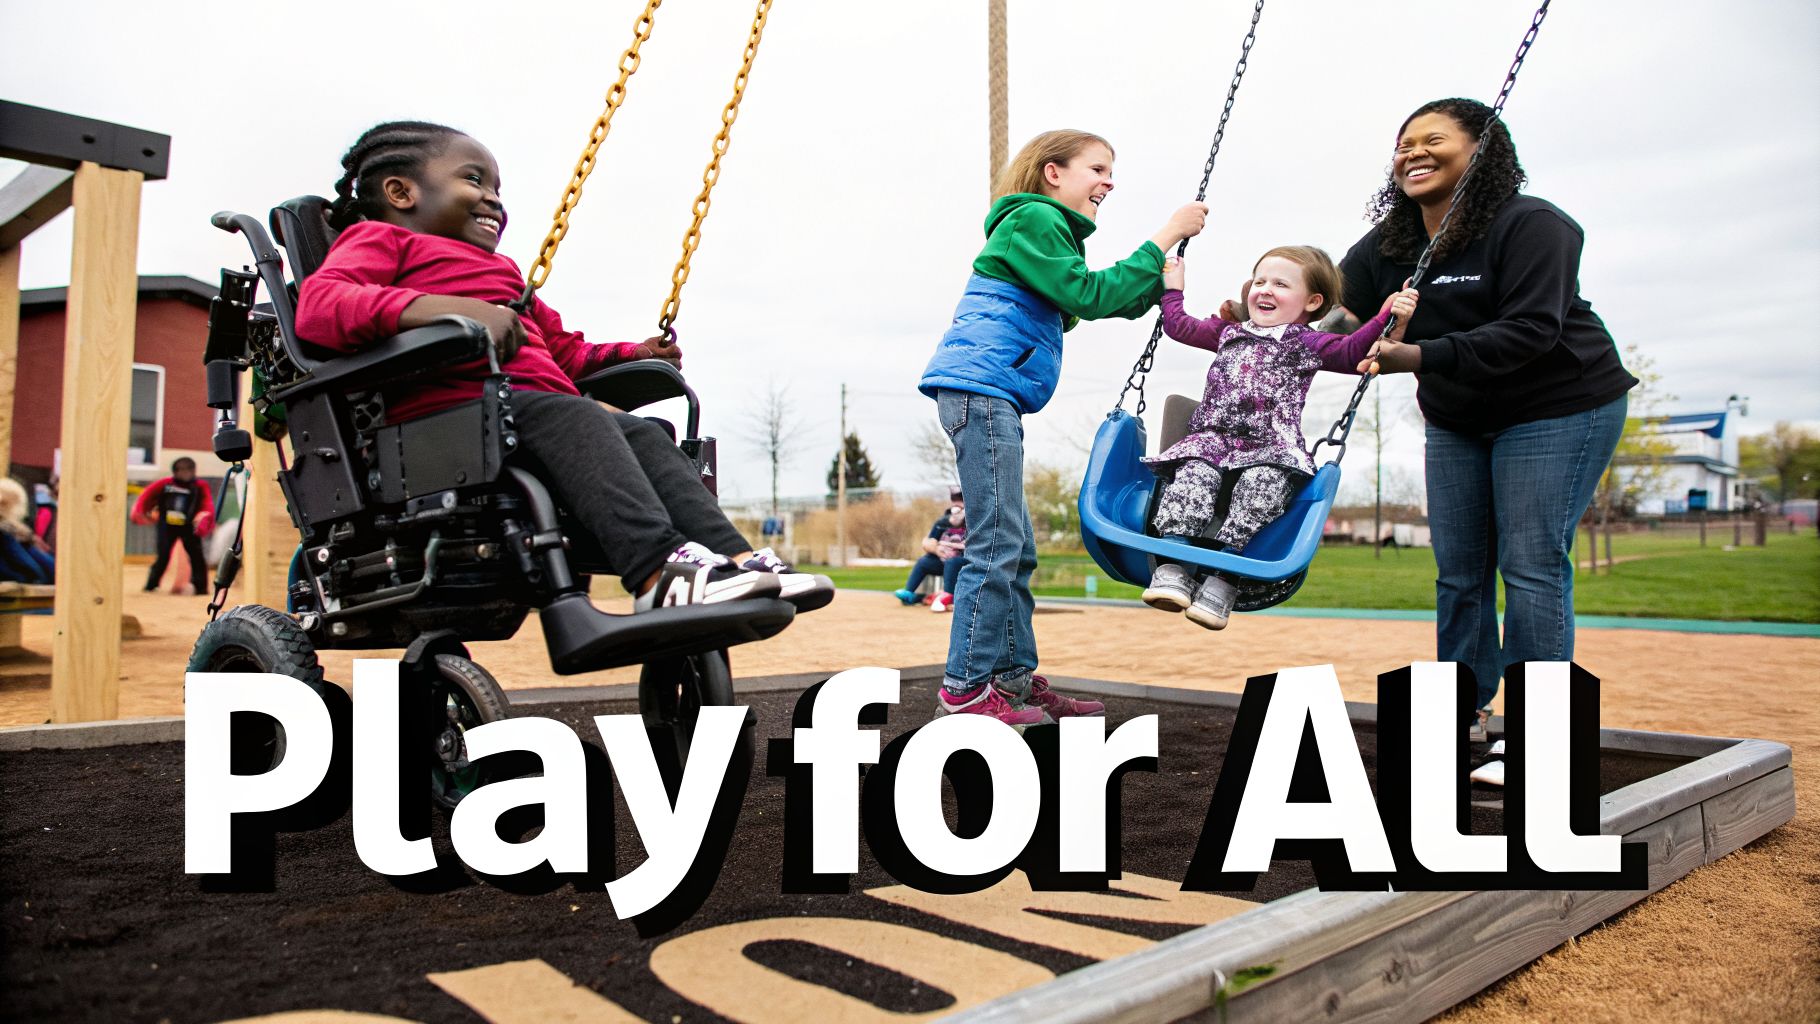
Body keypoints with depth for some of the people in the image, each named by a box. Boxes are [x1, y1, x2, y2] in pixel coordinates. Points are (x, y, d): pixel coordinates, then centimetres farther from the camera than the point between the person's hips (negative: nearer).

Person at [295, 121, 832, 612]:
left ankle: (731, 556, -25)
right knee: (571, 415, -31)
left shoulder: (500, 270, 40)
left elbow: (562, 351, 42)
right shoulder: (377, 239, 13)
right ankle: (657, 568, -45)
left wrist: (633, 354, 23)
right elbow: (318, 304, -10)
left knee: (644, 433, -10)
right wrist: (449, 309, -23)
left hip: (535, 406, 8)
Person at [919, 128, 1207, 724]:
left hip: (993, 395, 11)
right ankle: (967, 686, -6)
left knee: (1016, 548, 10)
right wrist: (1163, 239, -9)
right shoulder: (1033, 219, -4)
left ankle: (1015, 678, 15)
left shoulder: (1046, 228, 28)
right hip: (981, 386, -11)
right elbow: (1089, 297, -14)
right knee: (996, 545, -11)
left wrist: (1162, 283, 13)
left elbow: (1119, 303, 27)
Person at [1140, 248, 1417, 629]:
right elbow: (1179, 325, 36)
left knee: (1263, 481, -35)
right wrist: (1173, 285, 42)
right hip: (1213, 438, 3)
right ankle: (1173, 568, -37)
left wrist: (1389, 316, -9)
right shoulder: (1228, 332, 27)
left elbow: (1354, 350, 3)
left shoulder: (1309, 344, 16)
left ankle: (1221, 577, -35)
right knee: (1194, 473, -30)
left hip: (1271, 449, -3)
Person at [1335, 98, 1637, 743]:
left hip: (1558, 409, -6)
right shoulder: (1388, 243, 1)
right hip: (1456, 420, 7)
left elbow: (1530, 331, -29)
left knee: (1530, 564, -11)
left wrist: (1419, 358, -40)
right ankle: (1464, 713, 15)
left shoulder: (1531, 225, -19)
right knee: (1459, 569, 5)